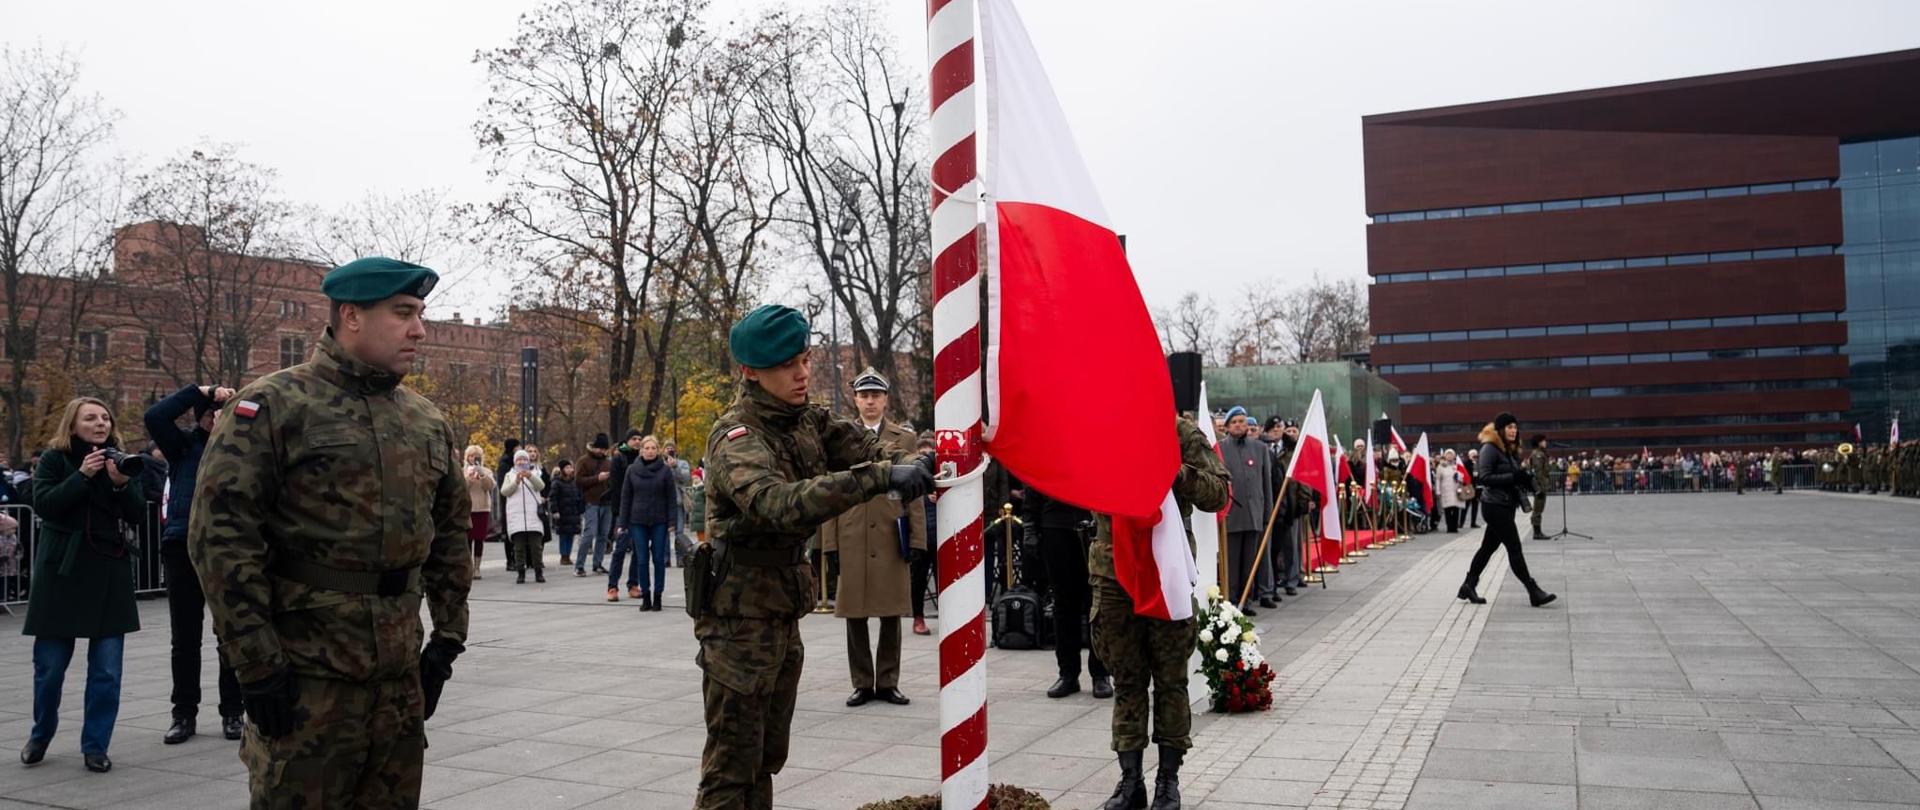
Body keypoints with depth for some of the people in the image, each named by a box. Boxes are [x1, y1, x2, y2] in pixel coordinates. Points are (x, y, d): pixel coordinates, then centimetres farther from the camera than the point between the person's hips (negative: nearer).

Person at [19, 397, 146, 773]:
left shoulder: (120, 460, 7)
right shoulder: (54, 459, 2)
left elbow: (137, 515, 1)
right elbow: (43, 504, -12)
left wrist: (122, 484, -16)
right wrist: (82, 476, -21)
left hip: (110, 572, 2)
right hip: (62, 571, -2)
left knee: (107, 669, -1)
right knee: (50, 665, 5)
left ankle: (95, 746, 9)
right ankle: (40, 737, 29)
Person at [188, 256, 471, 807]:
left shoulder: (427, 421, 12)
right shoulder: (273, 406, -7)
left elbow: (450, 533, 17)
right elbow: (221, 535, -13)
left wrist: (448, 637, 11)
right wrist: (256, 663, -15)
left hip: (402, 671, 6)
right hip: (305, 672, -6)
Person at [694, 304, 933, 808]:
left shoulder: (808, 420, 6)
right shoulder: (736, 437, -20)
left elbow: (865, 449, -5)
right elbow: (779, 503, -37)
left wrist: (915, 464, -26)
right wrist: (879, 478, -43)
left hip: (784, 611, 8)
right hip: (740, 614, -8)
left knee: (768, 755, 17)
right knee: (732, 762, -2)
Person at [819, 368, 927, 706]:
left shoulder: (906, 439, 8)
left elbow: (914, 494, 5)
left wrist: (917, 539, -1)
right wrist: (829, 541, 0)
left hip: (892, 539, 0)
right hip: (852, 540, 0)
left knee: (891, 615, 5)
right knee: (855, 615, 5)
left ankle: (888, 682, 16)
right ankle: (862, 683, 15)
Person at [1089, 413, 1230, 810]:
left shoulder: (1184, 434, -1)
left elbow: (1218, 494, -5)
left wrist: (1178, 472, -20)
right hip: (1114, 567, 2)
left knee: (1171, 678, 7)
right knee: (1126, 679, 9)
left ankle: (1168, 778, 20)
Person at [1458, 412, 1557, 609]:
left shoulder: (1510, 450, 15)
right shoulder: (1490, 448, -12)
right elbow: (1484, 477, -20)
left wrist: (1524, 480, -1)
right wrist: (1513, 477, -23)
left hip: (1506, 505, 9)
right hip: (1496, 506, -9)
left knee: (1488, 547, 12)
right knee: (1514, 548, -7)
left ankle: (1468, 586, 20)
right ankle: (1534, 592, -5)